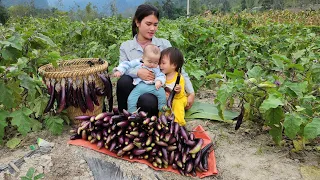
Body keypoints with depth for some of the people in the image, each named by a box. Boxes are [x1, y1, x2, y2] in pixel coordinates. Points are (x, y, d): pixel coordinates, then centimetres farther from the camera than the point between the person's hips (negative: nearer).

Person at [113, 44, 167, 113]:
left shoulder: (156, 69, 13)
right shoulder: (137, 63, 10)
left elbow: (161, 76, 6)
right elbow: (126, 65, 11)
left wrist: (159, 81, -18)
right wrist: (119, 71, -3)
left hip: (152, 86, 0)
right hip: (139, 86, 0)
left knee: (161, 91, -23)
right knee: (131, 99, -21)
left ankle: (163, 109, -9)